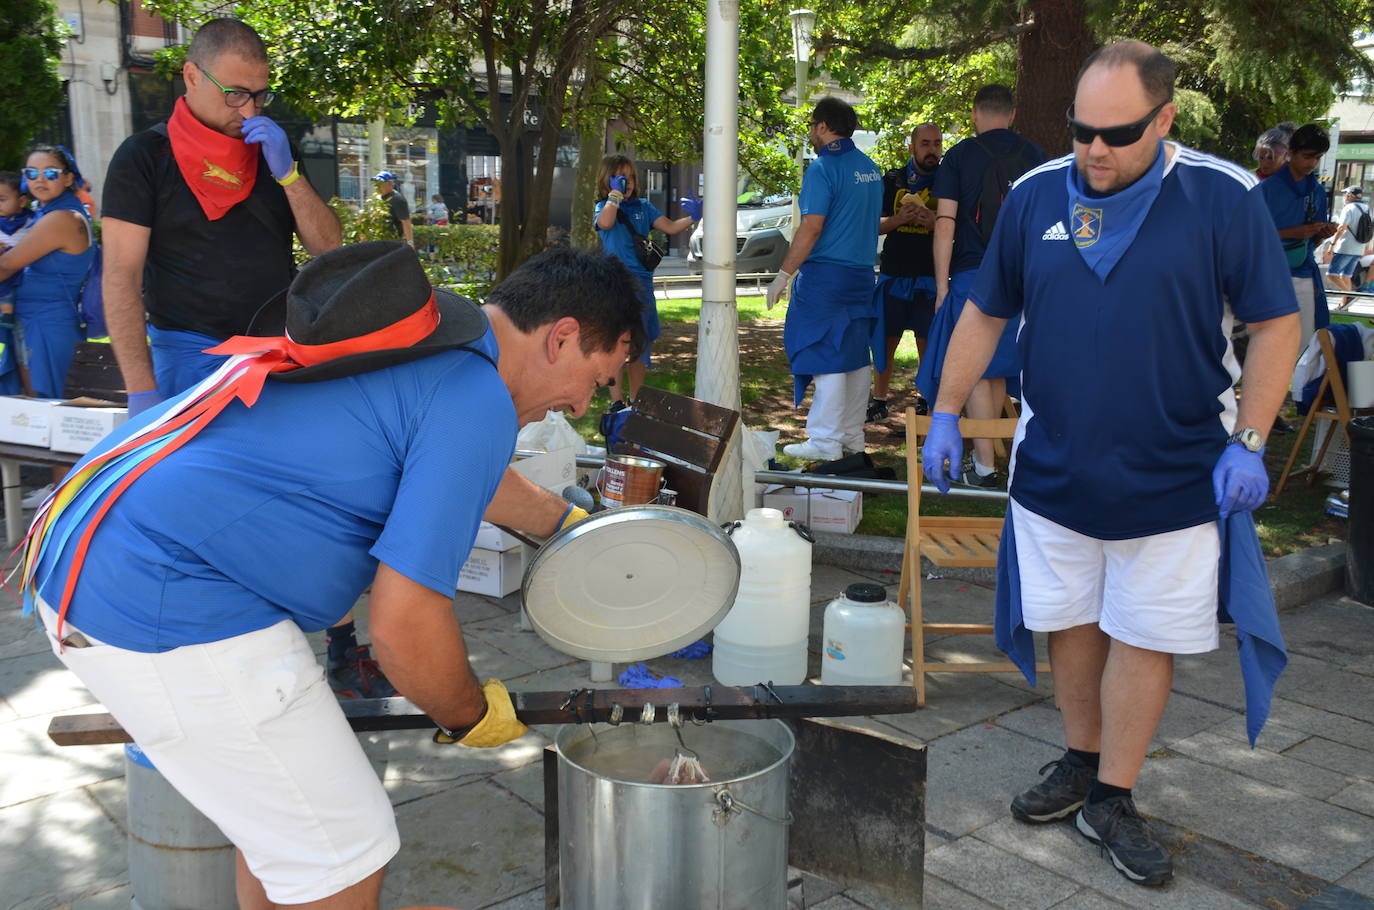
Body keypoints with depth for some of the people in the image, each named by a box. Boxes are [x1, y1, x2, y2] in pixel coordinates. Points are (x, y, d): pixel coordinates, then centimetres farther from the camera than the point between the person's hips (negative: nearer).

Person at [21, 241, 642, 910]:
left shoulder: (422, 328, 14)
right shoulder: (477, 402, -16)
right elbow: (404, 625, -18)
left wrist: (565, 520, 48)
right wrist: (470, 717, 2)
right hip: (170, 612, -10)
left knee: (277, 811, 26)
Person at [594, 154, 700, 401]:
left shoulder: (643, 207, 11)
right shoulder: (604, 206, 0)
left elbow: (670, 227, 3)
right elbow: (605, 223, -24)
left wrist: (692, 218, -14)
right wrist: (615, 193, -16)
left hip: (641, 283, 5)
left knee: (641, 344, 11)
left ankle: (634, 400, 25)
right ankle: (616, 402, 8)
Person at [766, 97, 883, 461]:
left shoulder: (824, 167, -12)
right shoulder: (870, 168, 14)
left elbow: (811, 227, -18)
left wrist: (784, 274, -14)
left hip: (825, 274, -8)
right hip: (862, 274, 8)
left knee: (826, 356, -6)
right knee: (856, 356, 12)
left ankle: (825, 442, -4)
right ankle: (852, 436, 20)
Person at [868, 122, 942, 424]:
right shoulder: (892, 180, 9)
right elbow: (873, 225, 9)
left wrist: (934, 222, -14)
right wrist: (898, 219, -11)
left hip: (930, 275, -1)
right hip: (893, 274, 1)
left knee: (928, 342, 3)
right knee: (885, 340, 4)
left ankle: (925, 400, 15)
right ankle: (879, 401, 14)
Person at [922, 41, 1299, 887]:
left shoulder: (1224, 197, -9)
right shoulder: (1035, 195, -1)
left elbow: (1276, 323, -4)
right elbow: (986, 312, 8)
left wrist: (1248, 444, -12)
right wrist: (947, 414, 4)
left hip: (1175, 477, -2)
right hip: (1054, 469, 3)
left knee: (1144, 636, 6)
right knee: (1072, 625, 14)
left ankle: (1112, 799, 21)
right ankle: (1081, 763, 34)